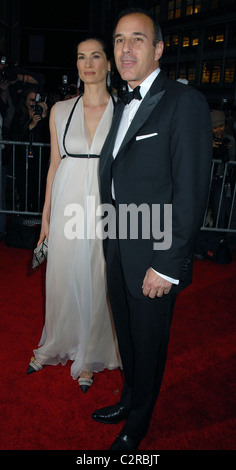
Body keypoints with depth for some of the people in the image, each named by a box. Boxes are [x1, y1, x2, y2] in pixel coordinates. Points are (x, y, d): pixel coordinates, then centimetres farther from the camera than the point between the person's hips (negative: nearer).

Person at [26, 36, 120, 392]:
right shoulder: (61, 110, 5)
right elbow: (55, 166, 8)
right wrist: (46, 216, 8)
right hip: (68, 205, 2)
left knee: (97, 280, 8)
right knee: (62, 278, 13)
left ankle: (89, 356, 32)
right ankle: (57, 344, 40)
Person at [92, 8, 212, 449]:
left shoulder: (185, 102, -14)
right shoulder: (123, 106, 13)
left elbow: (191, 192, -19)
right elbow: (114, 178, 13)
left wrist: (167, 266, -20)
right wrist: (109, 242, 10)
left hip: (154, 261, -7)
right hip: (117, 251, 7)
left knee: (148, 344, 14)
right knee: (126, 335, 23)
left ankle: (136, 427, 39)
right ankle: (128, 400, 50)